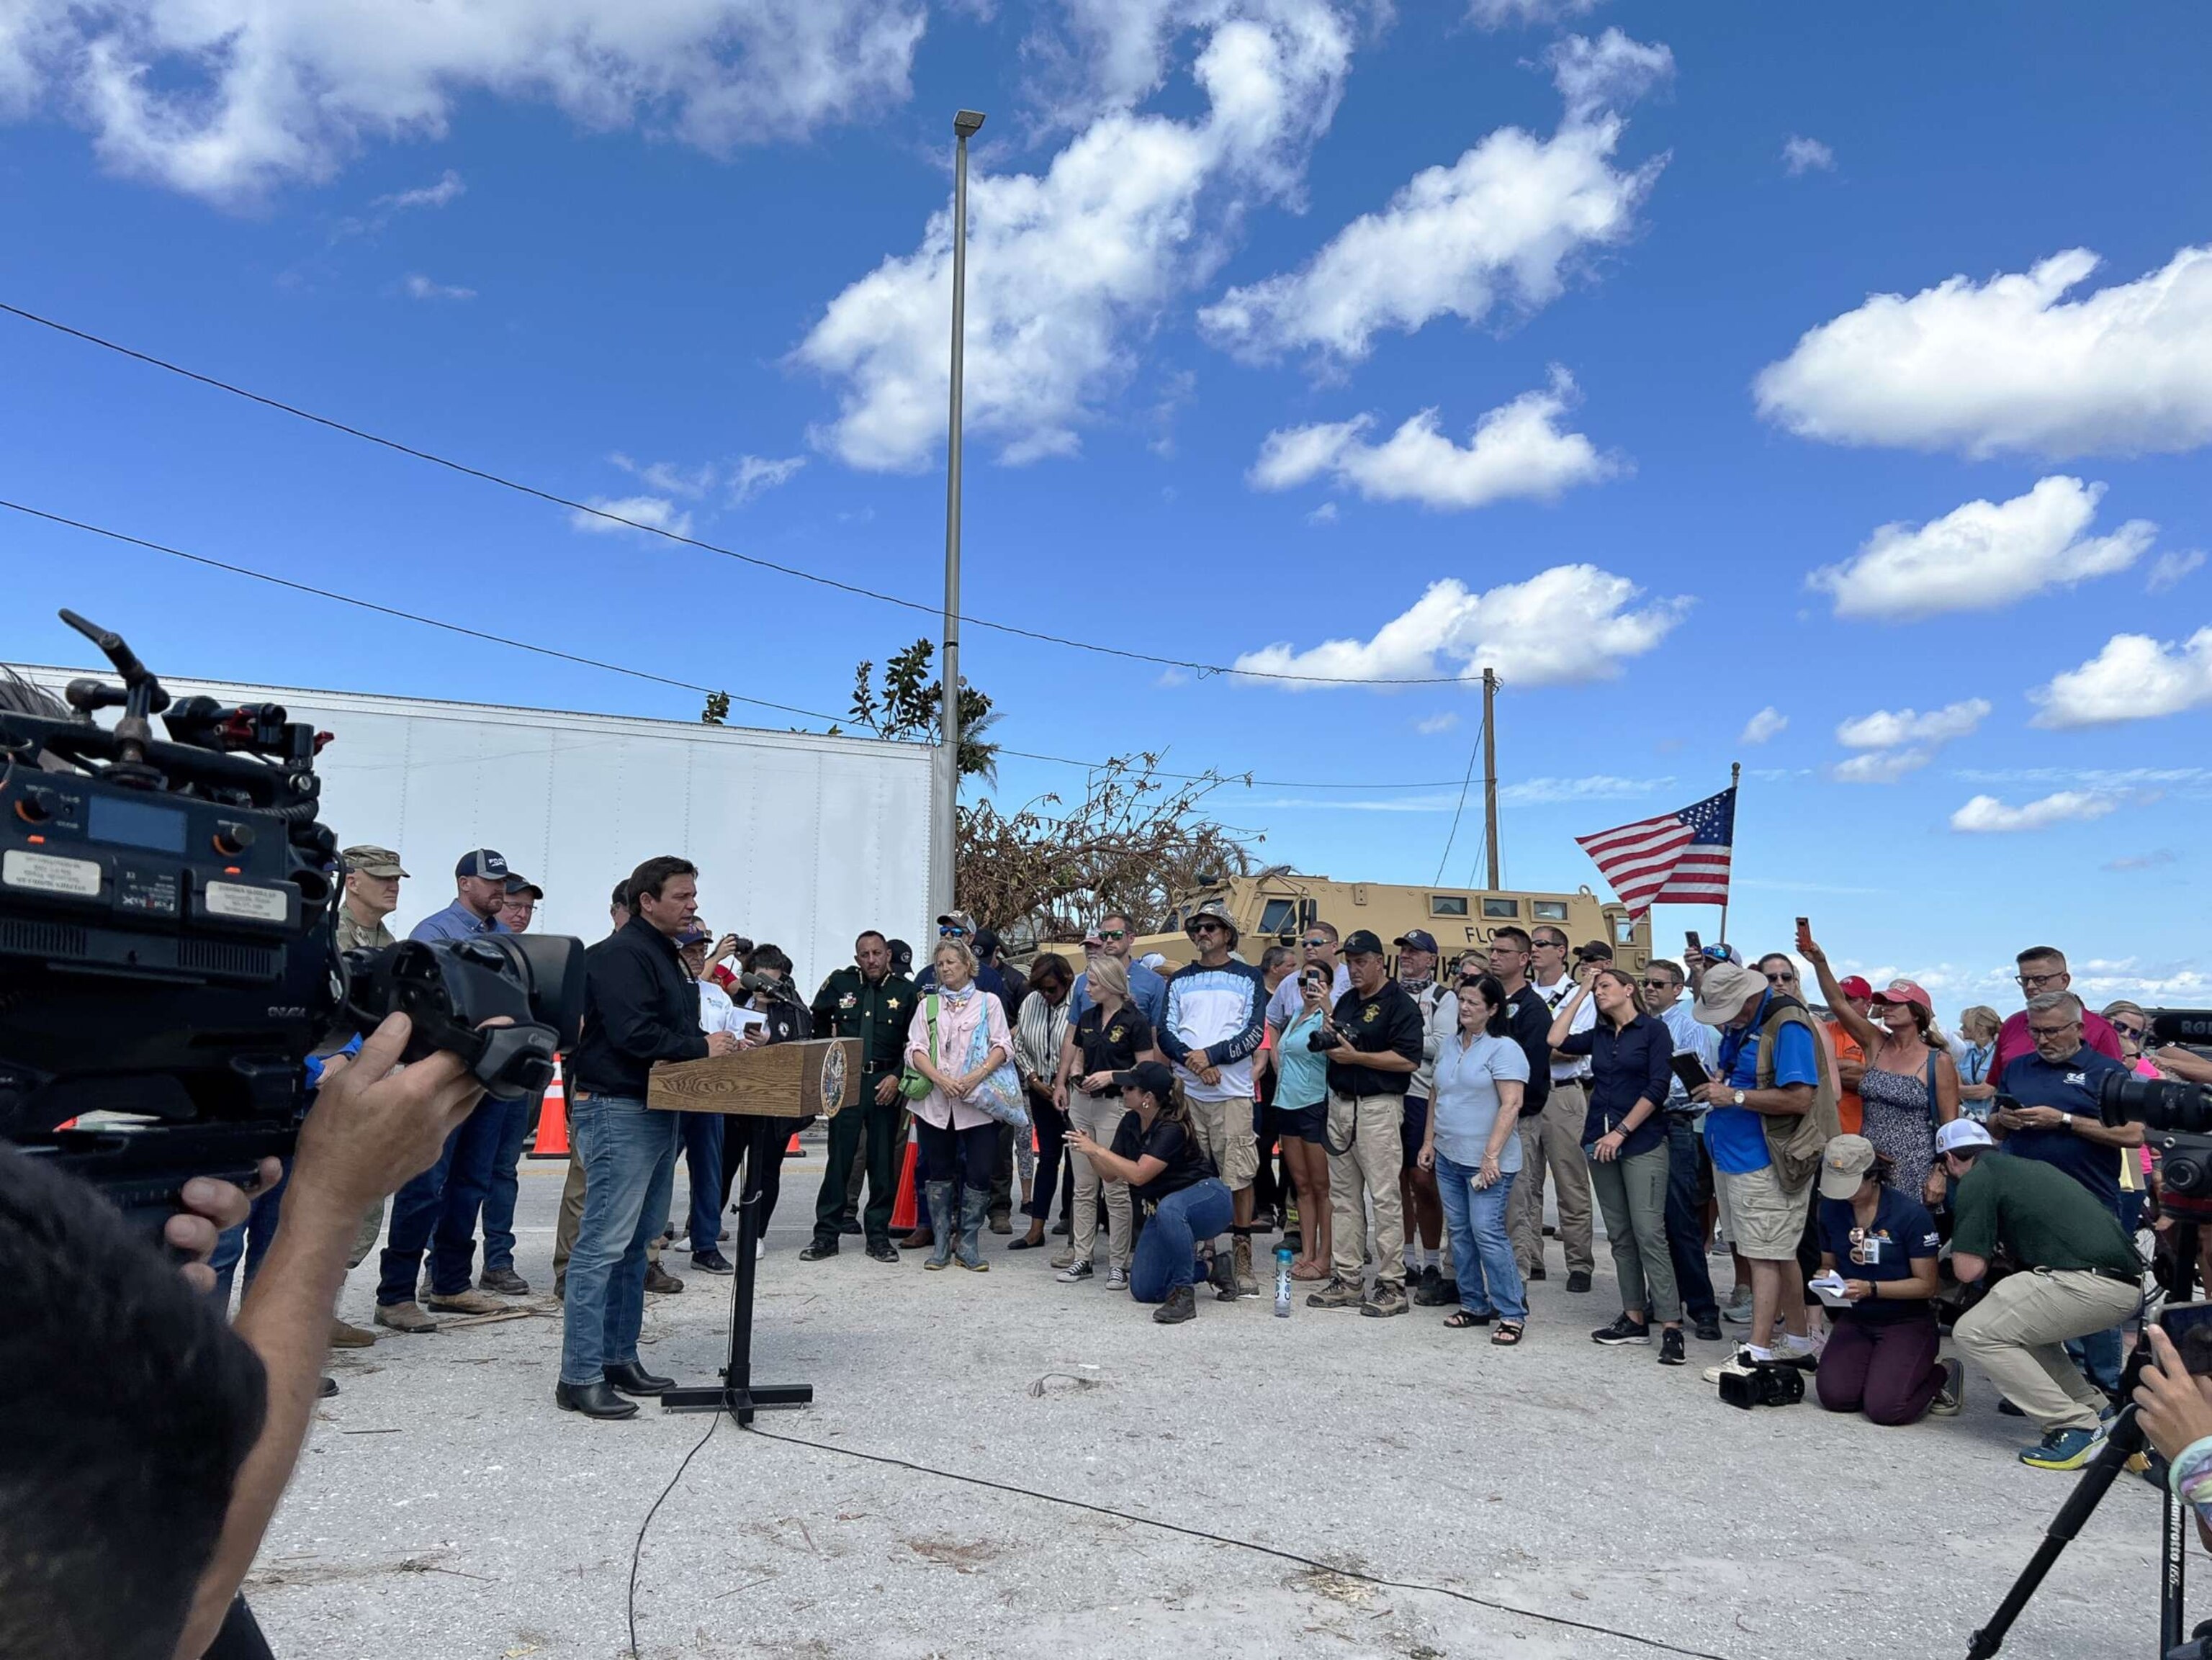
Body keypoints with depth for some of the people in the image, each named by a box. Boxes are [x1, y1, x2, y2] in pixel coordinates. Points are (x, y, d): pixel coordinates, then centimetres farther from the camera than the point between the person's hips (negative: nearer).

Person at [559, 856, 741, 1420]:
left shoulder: (666, 957, 18)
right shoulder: (621, 955, -14)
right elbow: (634, 1034, -23)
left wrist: (722, 1044, 5)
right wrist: (701, 1046, -13)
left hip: (657, 1113, 10)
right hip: (618, 1112, -10)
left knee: (634, 1244, 14)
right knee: (603, 1244, -7)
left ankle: (620, 1358, 23)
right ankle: (580, 1378, -2)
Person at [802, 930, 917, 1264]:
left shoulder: (905, 990, 2)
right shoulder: (839, 983, 5)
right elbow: (816, 1023, 18)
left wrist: (897, 1077, -7)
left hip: (886, 1083, 0)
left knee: (883, 1161, 4)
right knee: (839, 1158, 0)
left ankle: (878, 1236, 13)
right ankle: (826, 1234, 7)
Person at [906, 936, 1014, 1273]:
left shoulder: (988, 1002, 7)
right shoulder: (928, 1005, 13)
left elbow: (1002, 1046, -1)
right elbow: (915, 1050, 3)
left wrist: (977, 1076, -17)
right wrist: (941, 1080, -13)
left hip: (977, 1102, -2)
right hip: (934, 1102, 2)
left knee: (979, 1173, -5)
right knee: (938, 1172, 6)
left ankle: (968, 1244, 8)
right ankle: (941, 1243, 16)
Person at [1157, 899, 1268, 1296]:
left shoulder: (1248, 977, 7)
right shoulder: (1180, 980, 15)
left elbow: (1254, 1032, -3)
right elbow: (1165, 1032, 7)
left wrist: (1211, 1054, -13)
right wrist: (1193, 1060, -11)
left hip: (1232, 1091, -3)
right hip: (1186, 1091, 3)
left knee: (1239, 1177, -5)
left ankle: (1241, 1259, 1)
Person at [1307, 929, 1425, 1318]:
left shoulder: (1400, 1004, -8)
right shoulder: (1346, 1001, 18)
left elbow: (1408, 1059, -17)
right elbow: (1334, 1047, 26)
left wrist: (1355, 1056, -16)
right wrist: (1327, 1036, 2)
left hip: (1377, 1107, -8)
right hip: (1339, 1104, 8)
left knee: (1384, 1196, -6)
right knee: (1343, 1195, 10)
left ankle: (1392, 1285, -1)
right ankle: (1347, 1280, 17)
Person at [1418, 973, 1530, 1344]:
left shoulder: (1504, 1049, -11)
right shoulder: (1450, 1045, 13)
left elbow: (1511, 1106, -17)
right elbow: (1436, 1096, 20)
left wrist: (1491, 1156, -21)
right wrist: (1428, 1140, 13)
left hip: (1487, 1161, -8)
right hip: (1448, 1157, 8)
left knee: (1487, 1232, -10)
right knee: (1460, 1231, 10)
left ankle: (1513, 1312, 0)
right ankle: (1474, 1305, 21)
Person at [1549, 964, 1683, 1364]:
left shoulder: (1654, 1030, -1)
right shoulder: (1599, 1035, 15)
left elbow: (1657, 1088, -9)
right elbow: (1556, 1040, 3)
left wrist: (1621, 1132, -12)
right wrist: (1581, 991, 9)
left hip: (1642, 1142, -6)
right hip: (1600, 1142, 6)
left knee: (1648, 1232, -13)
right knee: (1620, 1236, 7)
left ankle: (1671, 1326, -12)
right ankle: (1635, 1319, 12)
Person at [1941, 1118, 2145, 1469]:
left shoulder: (1976, 1179, -1)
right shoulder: (2028, 1166, 25)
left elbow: (1968, 1270, -5)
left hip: (2088, 1282, -9)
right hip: (2128, 1284, 9)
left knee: (1974, 1333, -4)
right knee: (2022, 1322, 27)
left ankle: (2077, 1429, -5)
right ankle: (2095, 1412, 21)